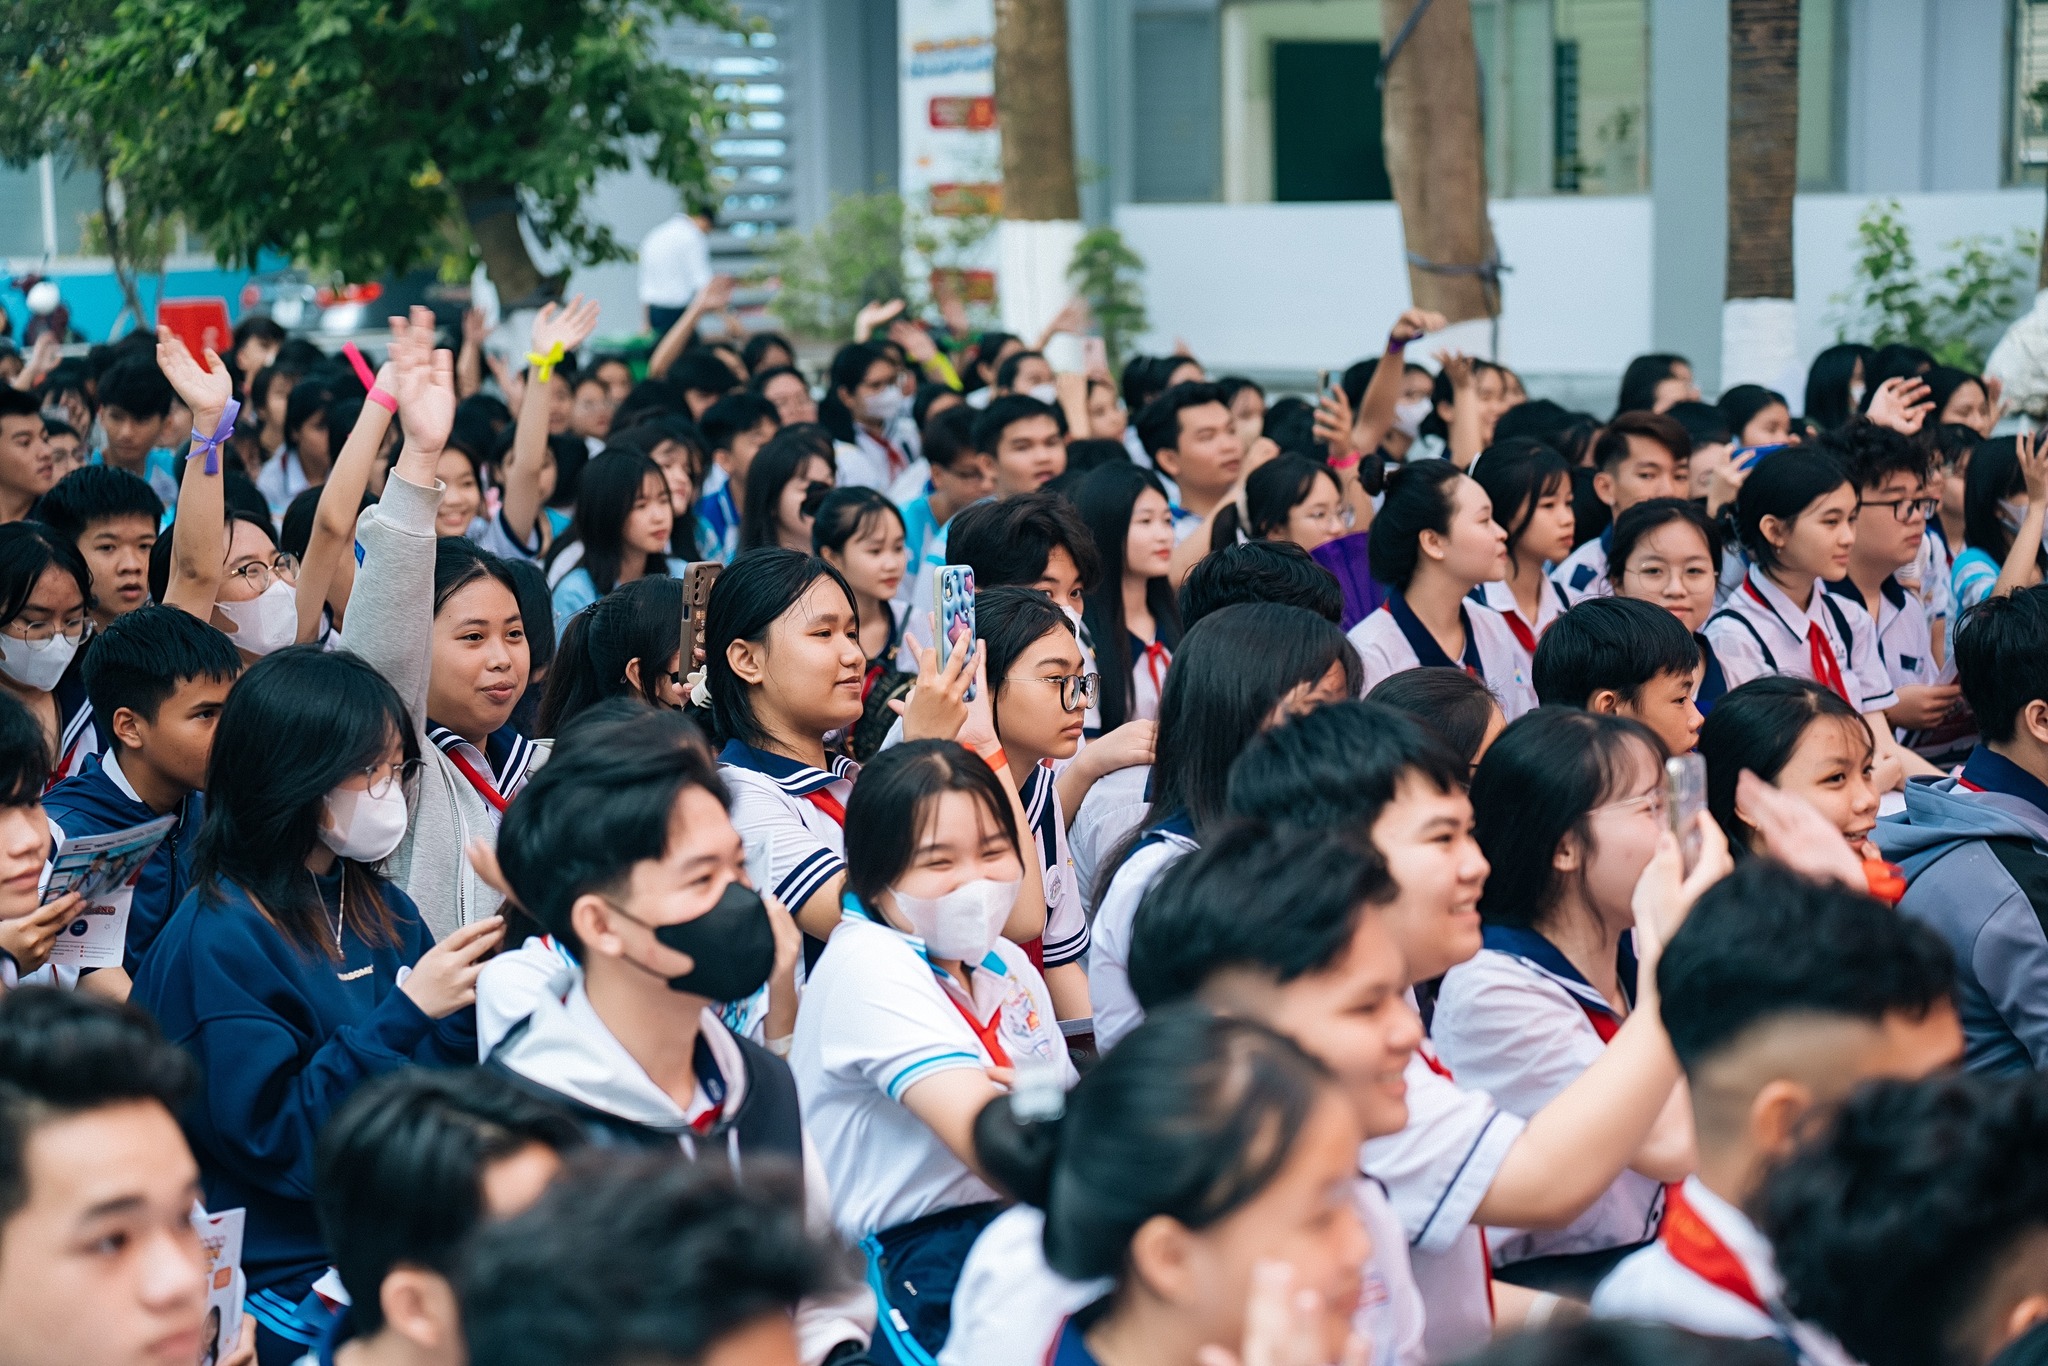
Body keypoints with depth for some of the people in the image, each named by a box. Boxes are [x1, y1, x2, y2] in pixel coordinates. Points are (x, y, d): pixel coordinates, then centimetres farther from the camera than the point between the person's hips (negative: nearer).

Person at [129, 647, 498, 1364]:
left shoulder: (382, 908, 10)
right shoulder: (217, 941, -12)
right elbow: (278, 1143, -17)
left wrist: (477, 996, -6)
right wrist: (406, 1011, -22)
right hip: (287, 1275, -7)